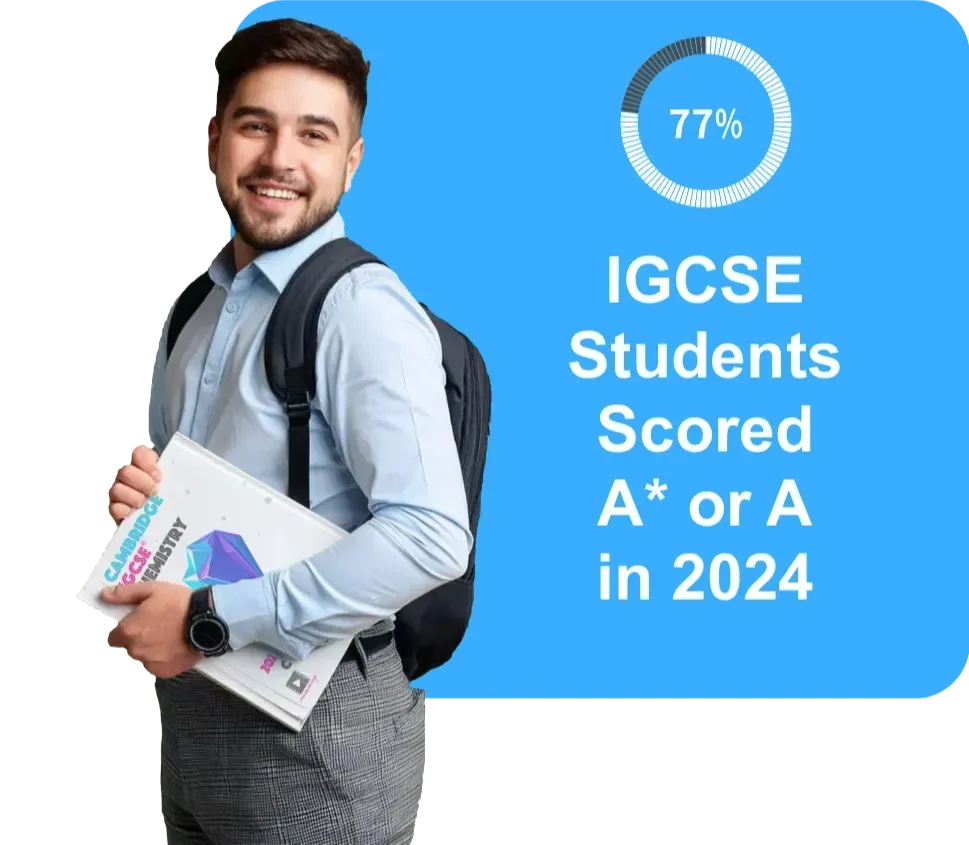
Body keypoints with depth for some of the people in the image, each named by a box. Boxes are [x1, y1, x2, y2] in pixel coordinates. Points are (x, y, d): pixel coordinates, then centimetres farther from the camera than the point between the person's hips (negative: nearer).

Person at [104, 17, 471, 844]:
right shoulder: (204, 302, 8)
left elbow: (431, 535, -28)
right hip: (197, 709, 8)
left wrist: (211, 621, -24)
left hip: (317, 727, -7)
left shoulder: (361, 308, -18)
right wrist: (141, 495, -3)